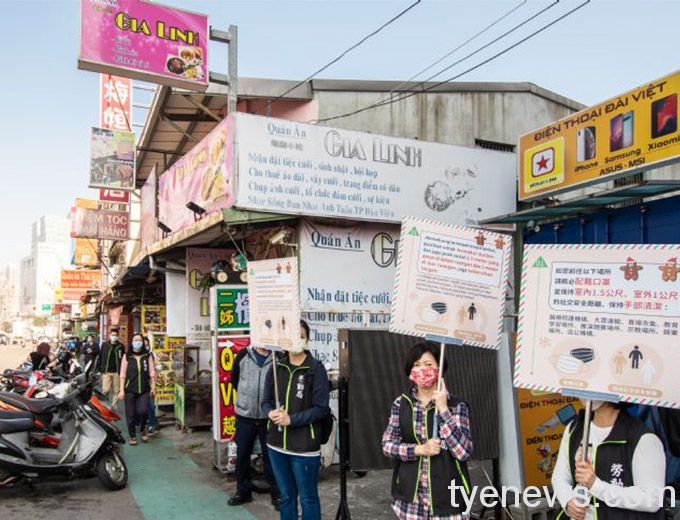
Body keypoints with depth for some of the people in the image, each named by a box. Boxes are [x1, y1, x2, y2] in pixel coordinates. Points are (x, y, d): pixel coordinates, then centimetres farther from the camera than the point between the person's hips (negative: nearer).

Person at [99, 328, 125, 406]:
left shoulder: (121, 346, 5)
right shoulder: (104, 345, 7)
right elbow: (100, 358, 8)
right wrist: (100, 369, 3)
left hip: (117, 372, 1)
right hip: (106, 372, 0)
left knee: (116, 391, 4)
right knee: (105, 390, -7)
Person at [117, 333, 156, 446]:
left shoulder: (147, 356, 4)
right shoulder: (127, 356, 1)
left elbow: (152, 372, 5)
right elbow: (122, 374, 0)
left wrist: (153, 386, -1)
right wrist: (121, 390, -4)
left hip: (144, 390, 0)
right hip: (130, 390, 0)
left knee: (143, 410, -15)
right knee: (130, 414, 4)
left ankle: (142, 429, 14)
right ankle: (132, 436, 23)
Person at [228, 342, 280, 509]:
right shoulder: (243, 355, -2)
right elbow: (234, 380, 11)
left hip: (268, 417, -2)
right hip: (245, 416, 3)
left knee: (271, 455, 6)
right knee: (242, 453, 13)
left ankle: (276, 492, 21)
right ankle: (243, 490, 30)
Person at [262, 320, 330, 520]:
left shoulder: (316, 369, -9)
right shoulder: (276, 368, 6)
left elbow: (321, 408, -12)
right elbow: (266, 401, 11)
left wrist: (291, 419, -20)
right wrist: (271, 412, -11)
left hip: (304, 445, -5)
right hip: (277, 443, 5)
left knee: (308, 498, 9)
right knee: (286, 496, 19)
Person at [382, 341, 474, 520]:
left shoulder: (456, 406, -7)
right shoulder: (401, 404, 1)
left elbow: (463, 452, -15)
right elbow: (387, 445, 0)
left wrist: (443, 409, -20)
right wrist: (419, 449, -15)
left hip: (446, 496, -2)